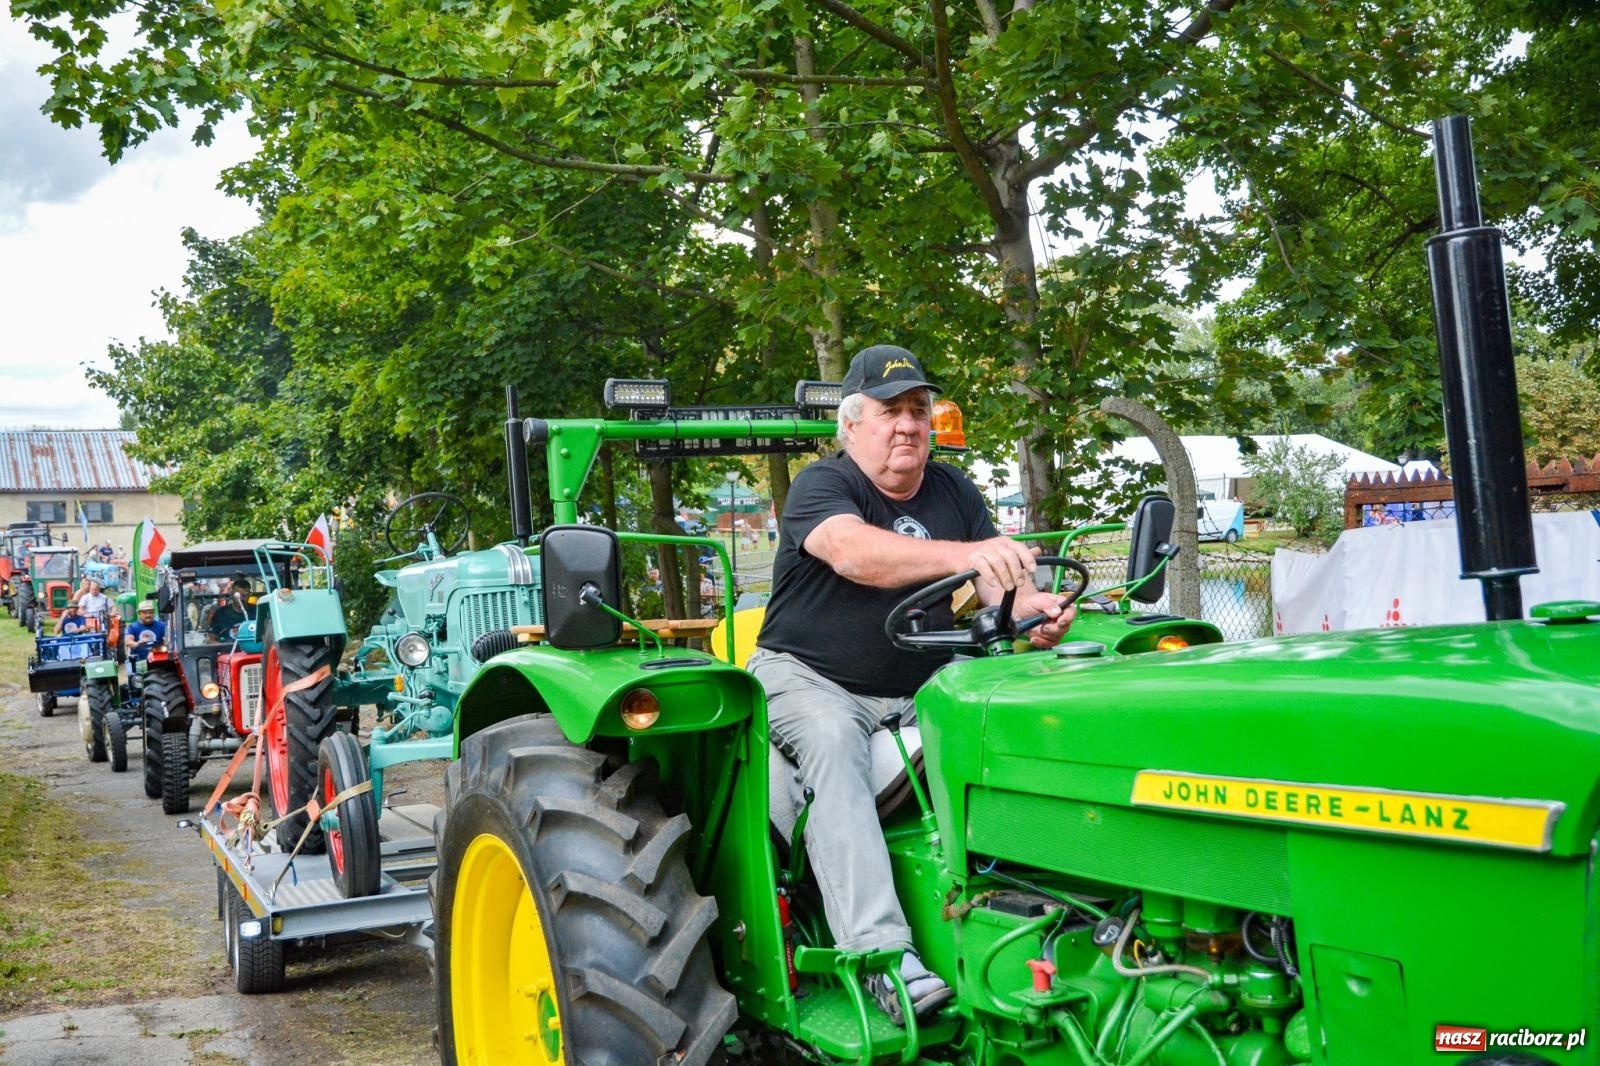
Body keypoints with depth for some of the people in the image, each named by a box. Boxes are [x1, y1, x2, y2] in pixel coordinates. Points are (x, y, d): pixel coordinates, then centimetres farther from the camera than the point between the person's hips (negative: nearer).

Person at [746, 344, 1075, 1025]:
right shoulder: (821, 485, -9)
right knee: (832, 745, -36)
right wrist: (964, 554, -47)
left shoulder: (952, 491, 10)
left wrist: (1031, 609, -23)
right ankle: (883, 955, -43)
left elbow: (996, 585, 2)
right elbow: (854, 552, -32)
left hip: (922, 685, 5)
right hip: (810, 680, -5)